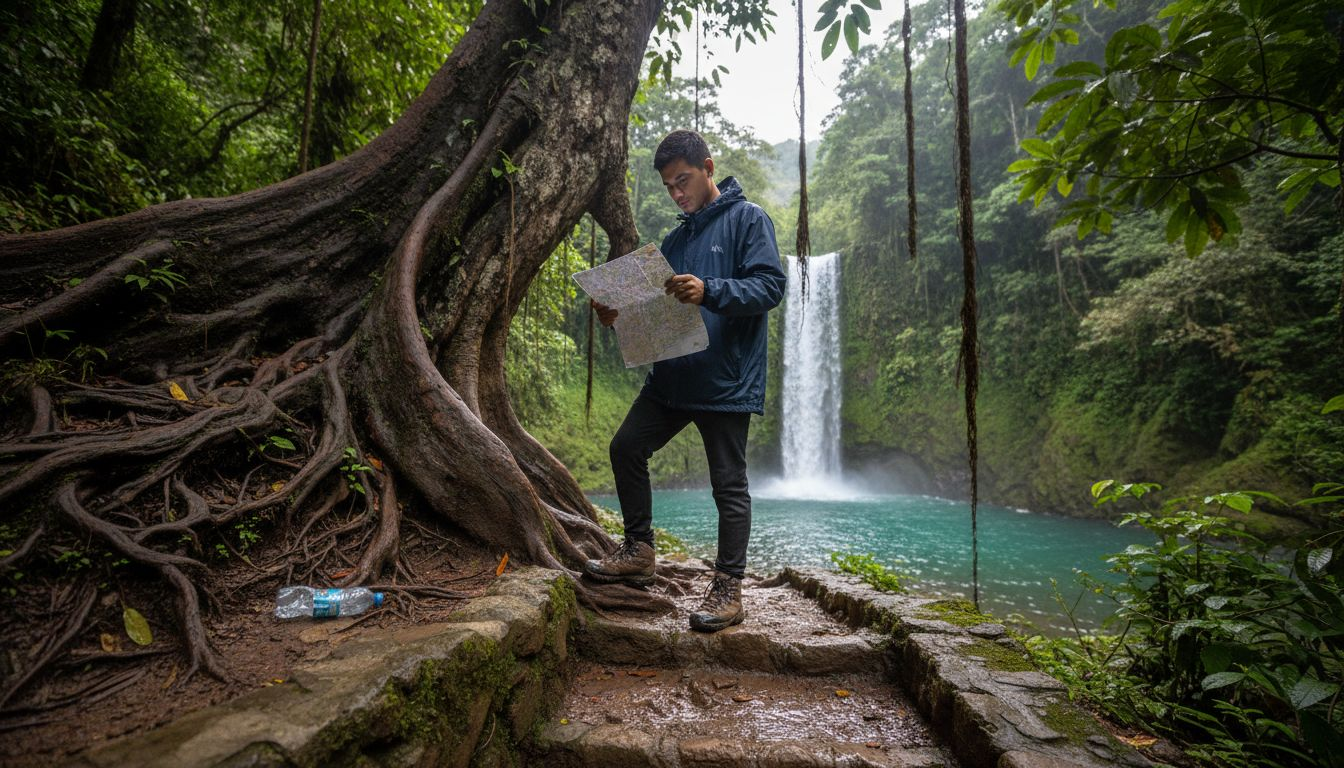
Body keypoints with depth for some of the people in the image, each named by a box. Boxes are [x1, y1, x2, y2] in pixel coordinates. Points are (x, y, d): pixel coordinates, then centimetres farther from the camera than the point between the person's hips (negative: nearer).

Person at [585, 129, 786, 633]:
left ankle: (728, 590, 9)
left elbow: (771, 285, -14)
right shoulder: (675, 238, 20)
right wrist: (620, 314, 1)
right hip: (672, 374, 8)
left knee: (728, 482, -1)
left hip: (727, 379, -7)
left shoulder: (748, 219, -1)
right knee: (626, 448, 7)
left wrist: (710, 292, -27)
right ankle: (639, 553, 23)